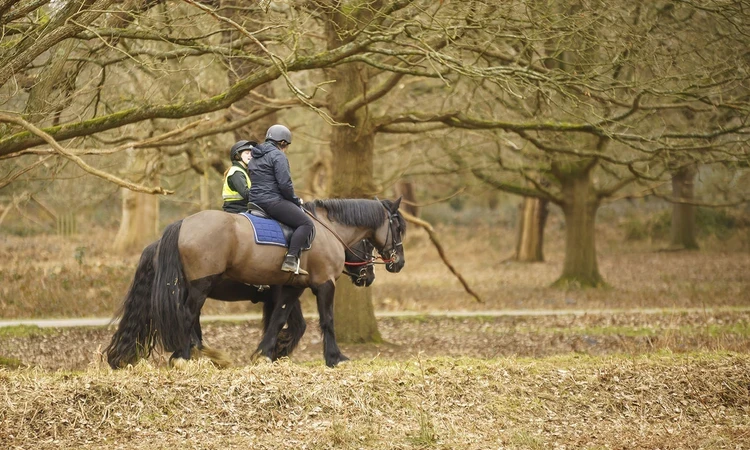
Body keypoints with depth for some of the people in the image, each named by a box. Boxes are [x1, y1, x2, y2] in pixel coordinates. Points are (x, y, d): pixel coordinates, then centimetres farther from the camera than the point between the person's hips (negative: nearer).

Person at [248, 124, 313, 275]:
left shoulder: (254, 158, 20)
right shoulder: (278, 155, -9)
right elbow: (285, 184, -18)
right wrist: (296, 200, -1)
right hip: (273, 200, -10)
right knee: (306, 223, -10)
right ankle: (290, 260, -23)